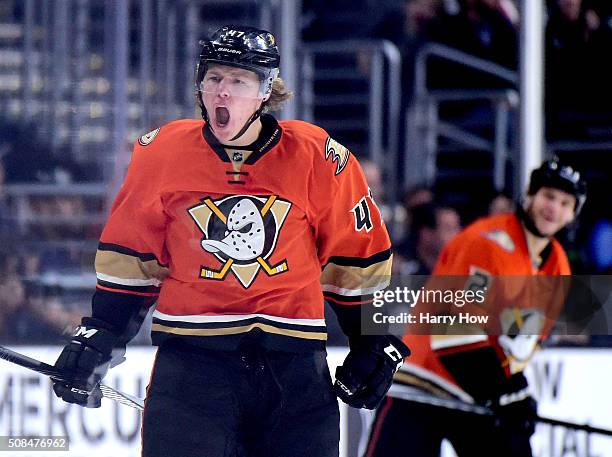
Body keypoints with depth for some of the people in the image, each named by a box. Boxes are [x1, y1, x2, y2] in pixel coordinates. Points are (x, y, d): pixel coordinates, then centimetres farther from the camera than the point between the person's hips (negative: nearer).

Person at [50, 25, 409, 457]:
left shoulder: (318, 158, -1)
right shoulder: (163, 152, 0)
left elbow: (357, 256, 9)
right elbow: (130, 253, 11)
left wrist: (376, 344, 12)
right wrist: (99, 336, 8)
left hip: (294, 367, 1)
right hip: (191, 362, 0)